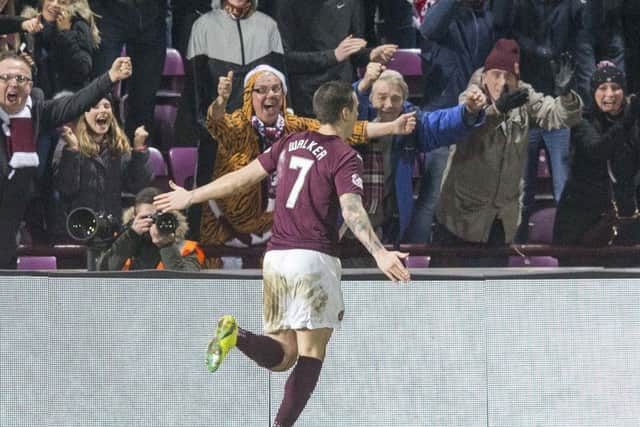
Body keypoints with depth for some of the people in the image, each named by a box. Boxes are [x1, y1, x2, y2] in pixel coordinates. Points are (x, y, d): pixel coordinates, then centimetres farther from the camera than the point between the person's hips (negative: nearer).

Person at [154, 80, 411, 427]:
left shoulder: (291, 143, 13)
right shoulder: (345, 157, -6)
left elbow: (243, 178, 16)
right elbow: (352, 210, -21)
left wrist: (190, 197, 27)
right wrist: (379, 253, -33)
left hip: (275, 257, 6)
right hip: (314, 257, -6)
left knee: (281, 355, 9)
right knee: (311, 353, 0)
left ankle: (235, 334, -19)